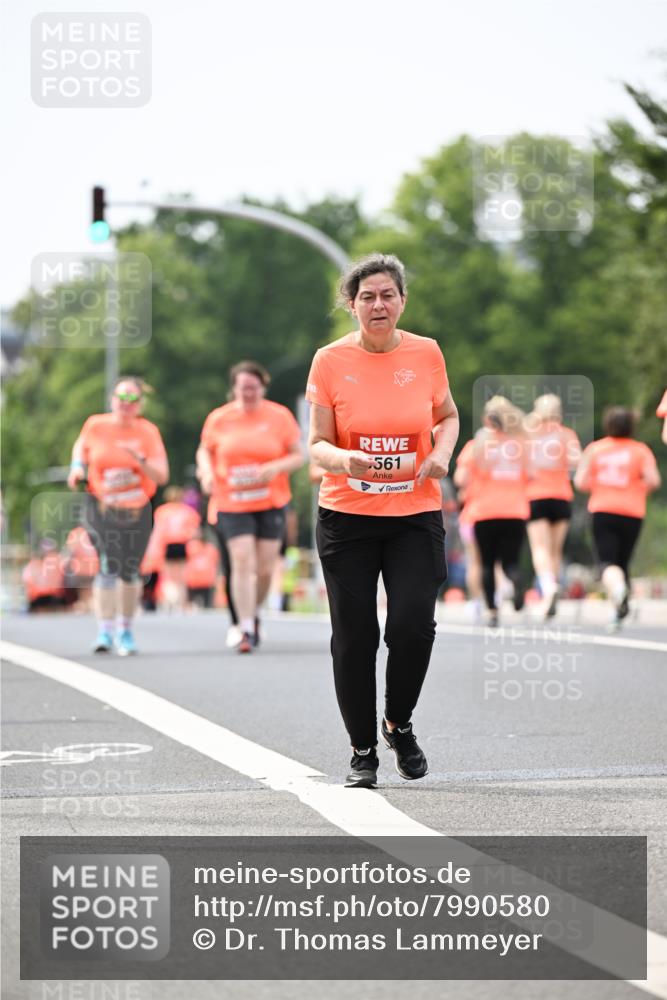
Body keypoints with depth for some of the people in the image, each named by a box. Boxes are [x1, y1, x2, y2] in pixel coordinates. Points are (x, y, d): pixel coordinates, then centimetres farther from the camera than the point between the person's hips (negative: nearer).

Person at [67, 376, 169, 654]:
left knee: (130, 571, 8)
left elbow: (162, 476, -11)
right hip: (102, 508, -1)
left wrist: (139, 459, -27)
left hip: (137, 511, 2)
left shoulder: (148, 431, -6)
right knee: (109, 565, -18)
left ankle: (126, 632, 26)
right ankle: (104, 632, -16)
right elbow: (81, 444, 18)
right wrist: (77, 467, -1)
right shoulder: (95, 425, -5)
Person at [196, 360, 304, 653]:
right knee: (242, 562, -14)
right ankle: (246, 629, -13)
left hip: (271, 502, 1)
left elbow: (298, 455, 3)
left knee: (264, 568, 2)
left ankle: (254, 613, 31)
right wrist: (207, 471, -7)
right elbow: (204, 450, 15)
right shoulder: (219, 418, 2)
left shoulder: (280, 416, 0)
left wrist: (275, 467, -16)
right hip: (231, 503, -1)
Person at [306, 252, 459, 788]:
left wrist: (442, 452, -3)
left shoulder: (426, 353, 1)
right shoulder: (331, 360, -3)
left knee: (413, 624, -14)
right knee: (354, 636, -2)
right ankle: (363, 751, 15)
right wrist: (343, 460, -24)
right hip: (346, 517, -1)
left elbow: (448, 416, 18)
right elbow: (318, 443, -1)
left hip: (415, 515, 1)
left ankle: (399, 724, 14)